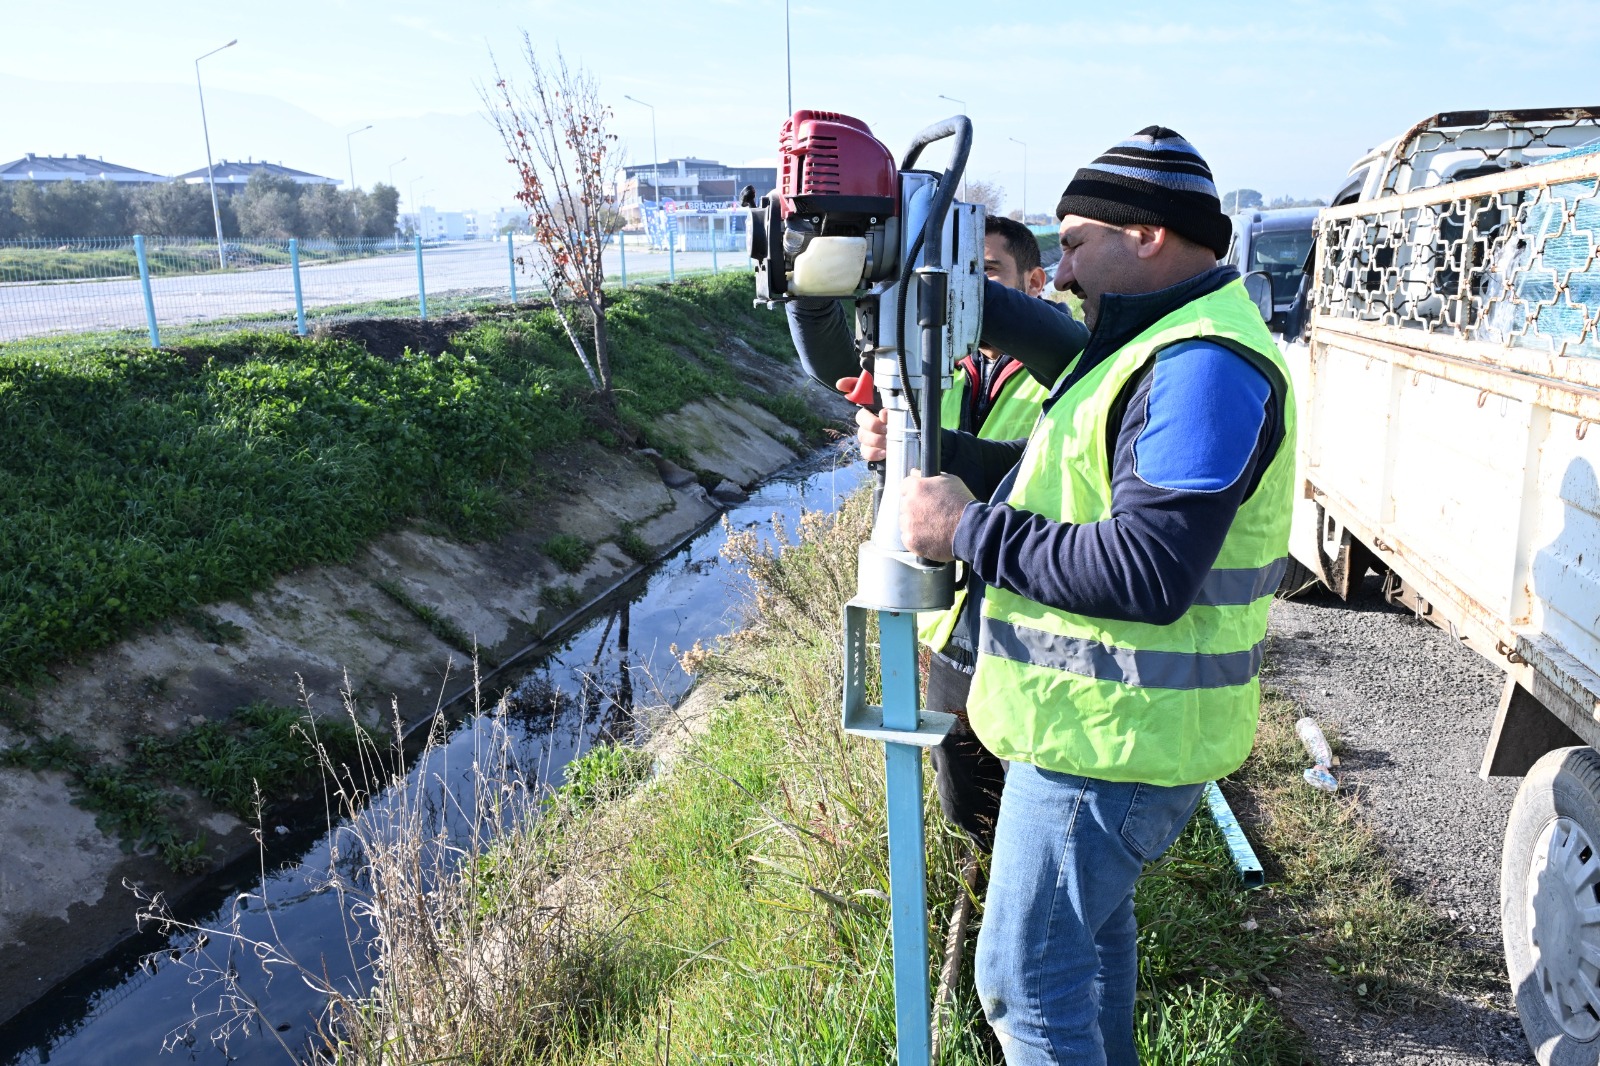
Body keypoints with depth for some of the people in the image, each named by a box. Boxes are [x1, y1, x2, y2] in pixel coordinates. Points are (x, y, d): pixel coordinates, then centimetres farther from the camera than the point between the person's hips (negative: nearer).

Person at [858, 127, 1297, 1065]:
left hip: (1109, 739, -11)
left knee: (1026, 974, 1)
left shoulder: (1204, 366, -23)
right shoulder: (1159, 344, 13)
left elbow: (1144, 571, -31)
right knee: (1094, 920, 28)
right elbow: (1053, 480, 15)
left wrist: (968, 531, -24)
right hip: (1106, 725, 11)